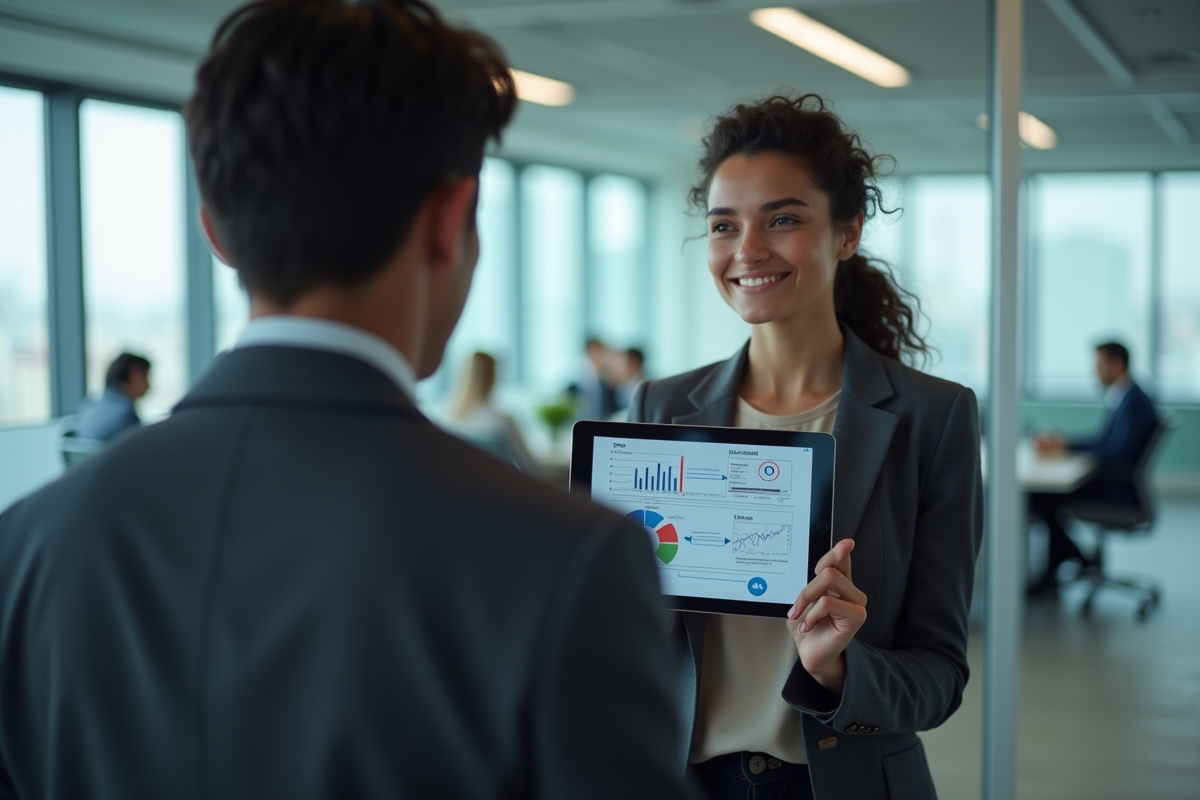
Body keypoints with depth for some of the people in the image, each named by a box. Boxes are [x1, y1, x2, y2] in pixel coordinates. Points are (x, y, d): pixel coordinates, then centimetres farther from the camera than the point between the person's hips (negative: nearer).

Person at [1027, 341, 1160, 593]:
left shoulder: (1134, 402, -18)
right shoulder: (1123, 398, 13)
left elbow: (1119, 451, -26)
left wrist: (1065, 446, -22)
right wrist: (1062, 442, 1)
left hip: (1121, 489, -10)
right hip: (1108, 479, 10)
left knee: (1044, 498, -15)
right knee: (1038, 492, -1)